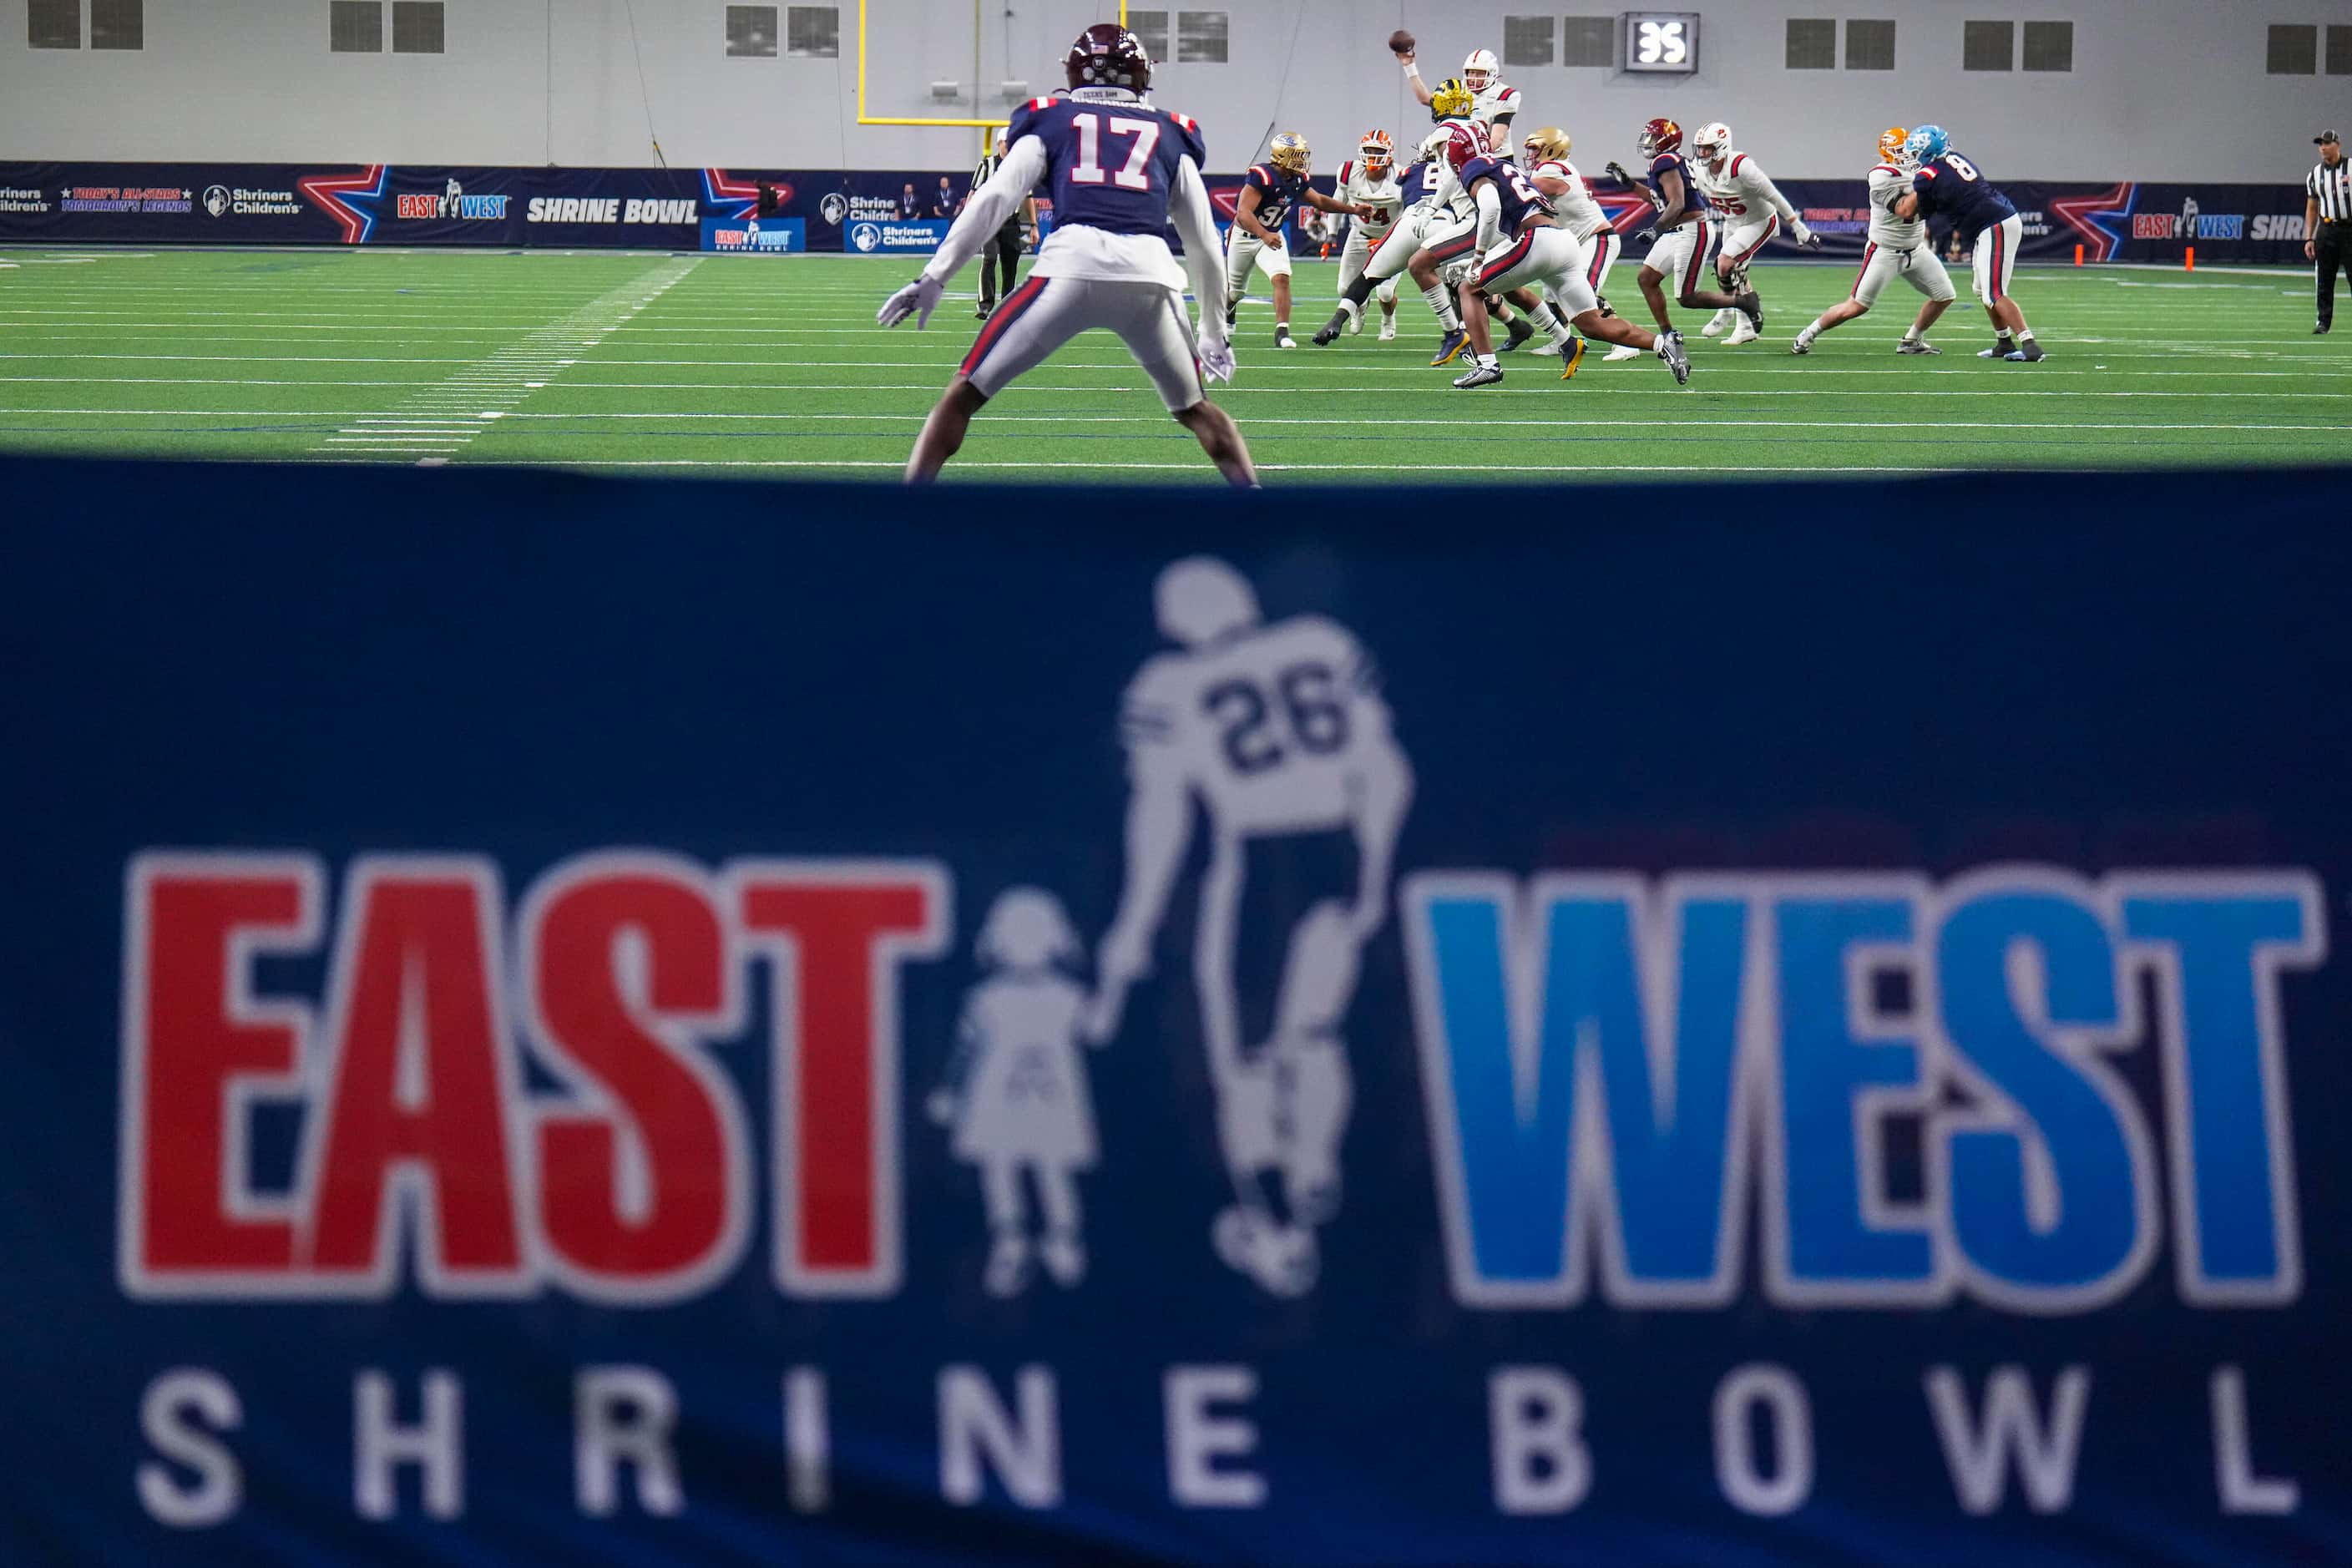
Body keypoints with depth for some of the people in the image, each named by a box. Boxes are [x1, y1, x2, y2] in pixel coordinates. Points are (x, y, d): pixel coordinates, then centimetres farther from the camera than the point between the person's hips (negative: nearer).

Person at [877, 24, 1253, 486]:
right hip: (1151, 273, 2)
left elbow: (994, 199, 8)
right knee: (1194, 407, 24)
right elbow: (1204, 244, 28)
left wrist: (934, 277, 6)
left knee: (966, 393, 6)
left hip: (1072, 266, -2)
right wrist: (1214, 331, 38)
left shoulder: (1051, 121, 21)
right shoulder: (1171, 135, 27)